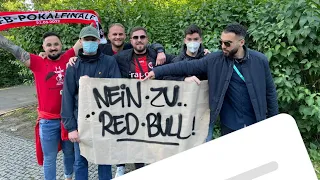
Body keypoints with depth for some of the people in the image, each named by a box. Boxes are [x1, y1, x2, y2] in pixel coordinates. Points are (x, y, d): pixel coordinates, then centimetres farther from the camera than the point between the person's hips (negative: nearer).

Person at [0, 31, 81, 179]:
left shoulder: (68, 58, -2)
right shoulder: (38, 63, -4)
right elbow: (13, 49, -7)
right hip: (48, 121, -2)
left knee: (70, 152, 22)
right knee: (49, 158, 12)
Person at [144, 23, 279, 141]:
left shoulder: (260, 60, -7)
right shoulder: (214, 60, -8)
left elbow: (270, 91, 1)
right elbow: (187, 66, -11)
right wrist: (157, 71, -17)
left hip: (255, 123, 0)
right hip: (229, 124, 0)